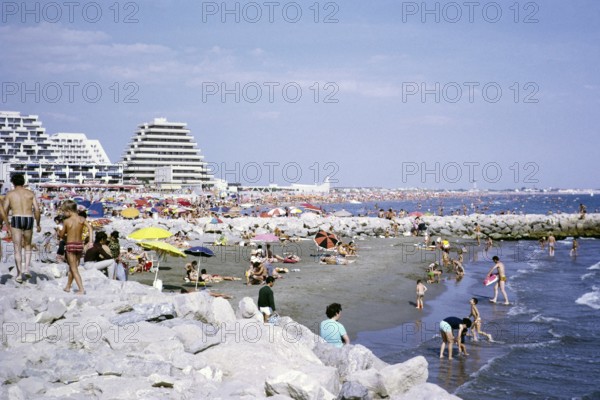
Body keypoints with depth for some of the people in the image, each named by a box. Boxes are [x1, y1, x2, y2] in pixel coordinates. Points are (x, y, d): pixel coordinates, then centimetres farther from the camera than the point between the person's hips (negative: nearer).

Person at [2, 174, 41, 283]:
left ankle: (19, 274, 1)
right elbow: (37, 210, 0)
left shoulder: (10, 194, 6)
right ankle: (26, 268, 5)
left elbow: (4, 211, 3)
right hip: (28, 220, 1)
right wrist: (38, 224, 10)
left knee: (17, 249, 3)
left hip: (16, 220, -1)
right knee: (27, 246, 21)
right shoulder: (30, 193, 8)